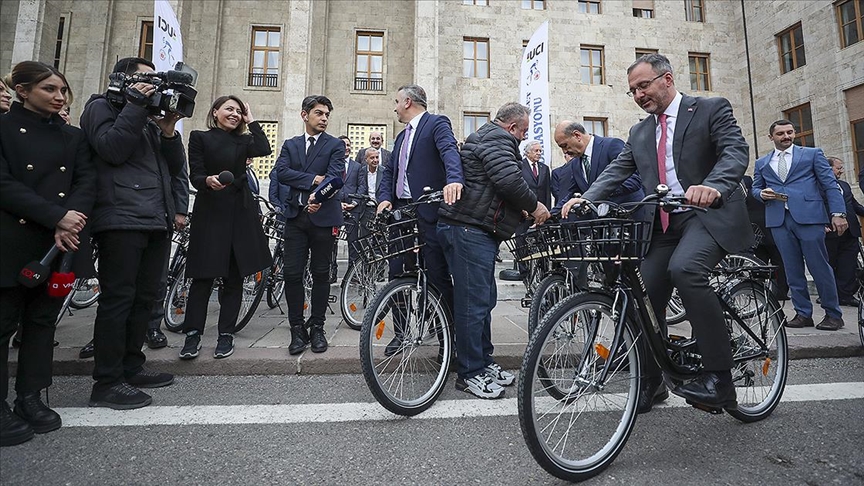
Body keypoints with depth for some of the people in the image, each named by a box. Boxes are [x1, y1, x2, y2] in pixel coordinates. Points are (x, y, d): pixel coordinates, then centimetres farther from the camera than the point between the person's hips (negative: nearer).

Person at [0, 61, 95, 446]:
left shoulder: (73, 136, 14)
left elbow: (86, 182, 2)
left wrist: (67, 226, -13)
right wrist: (57, 217, -19)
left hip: (62, 244, 4)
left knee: (42, 321, 9)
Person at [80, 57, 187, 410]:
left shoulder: (150, 118, 27)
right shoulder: (102, 107, 8)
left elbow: (176, 167, 18)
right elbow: (112, 149, -11)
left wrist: (169, 131, 4)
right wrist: (136, 105, -6)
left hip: (156, 221, 7)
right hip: (122, 219, -7)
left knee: (145, 298, 9)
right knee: (118, 298, -7)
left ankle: (131, 366, 20)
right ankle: (107, 382, 1)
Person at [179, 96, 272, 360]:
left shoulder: (243, 141, 15)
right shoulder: (200, 137, 7)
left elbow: (264, 149, -7)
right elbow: (195, 176, -1)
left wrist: (251, 121, 5)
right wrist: (208, 180, -24)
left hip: (240, 212, 3)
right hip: (210, 212, -3)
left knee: (234, 276, 3)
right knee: (203, 275, -5)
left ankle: (226, 334, 11)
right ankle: (193, 334, 5)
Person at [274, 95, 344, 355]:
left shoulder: (335, 145, 7)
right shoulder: (290, 145, 16)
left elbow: (335, 175, -10)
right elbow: (281, 172, -1)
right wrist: (313, 179, -11)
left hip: (323, 216, -2)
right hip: (296, 216, 3)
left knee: (321, 274, 4)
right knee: (292, 274, 0)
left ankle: (317, 328, 17)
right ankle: (297, 329, 13)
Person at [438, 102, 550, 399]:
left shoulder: (487, 137, 28)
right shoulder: (498, 139, -7)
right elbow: (510, 180, -21)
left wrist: (521, 209, 24)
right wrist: (534, 206, -6)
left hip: (475, 230, 12)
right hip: (469, 230, -12)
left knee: (484, 299, 15)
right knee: (474, 302, -7)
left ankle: (484, 363, 25)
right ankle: (470, 373, 3)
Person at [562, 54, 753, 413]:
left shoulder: (711, 109, 3)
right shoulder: (640, 133, 19)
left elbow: (736, 150, -12)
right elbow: (617, 170, 6)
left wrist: (713, 185, -34)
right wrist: (586, 198, -13)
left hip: (708, 214, -5)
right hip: (664, 225, 5)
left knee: (684, 268, -33)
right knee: (644, 295, 0)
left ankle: (719, 377, -19)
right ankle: (651, 383, 20)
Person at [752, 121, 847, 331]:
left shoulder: (812, 154, 10)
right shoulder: (761, 163, 17)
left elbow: (830, 184, 4)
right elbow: (755, 188, 21)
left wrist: (838, 213, -7)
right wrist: (762, 193, -4)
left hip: (808, 217, -2)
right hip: (778, 220, 2)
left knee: (820, 267, -1)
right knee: (793, 269, 5)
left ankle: (833, 314, 12)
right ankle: (803, 313, 13)